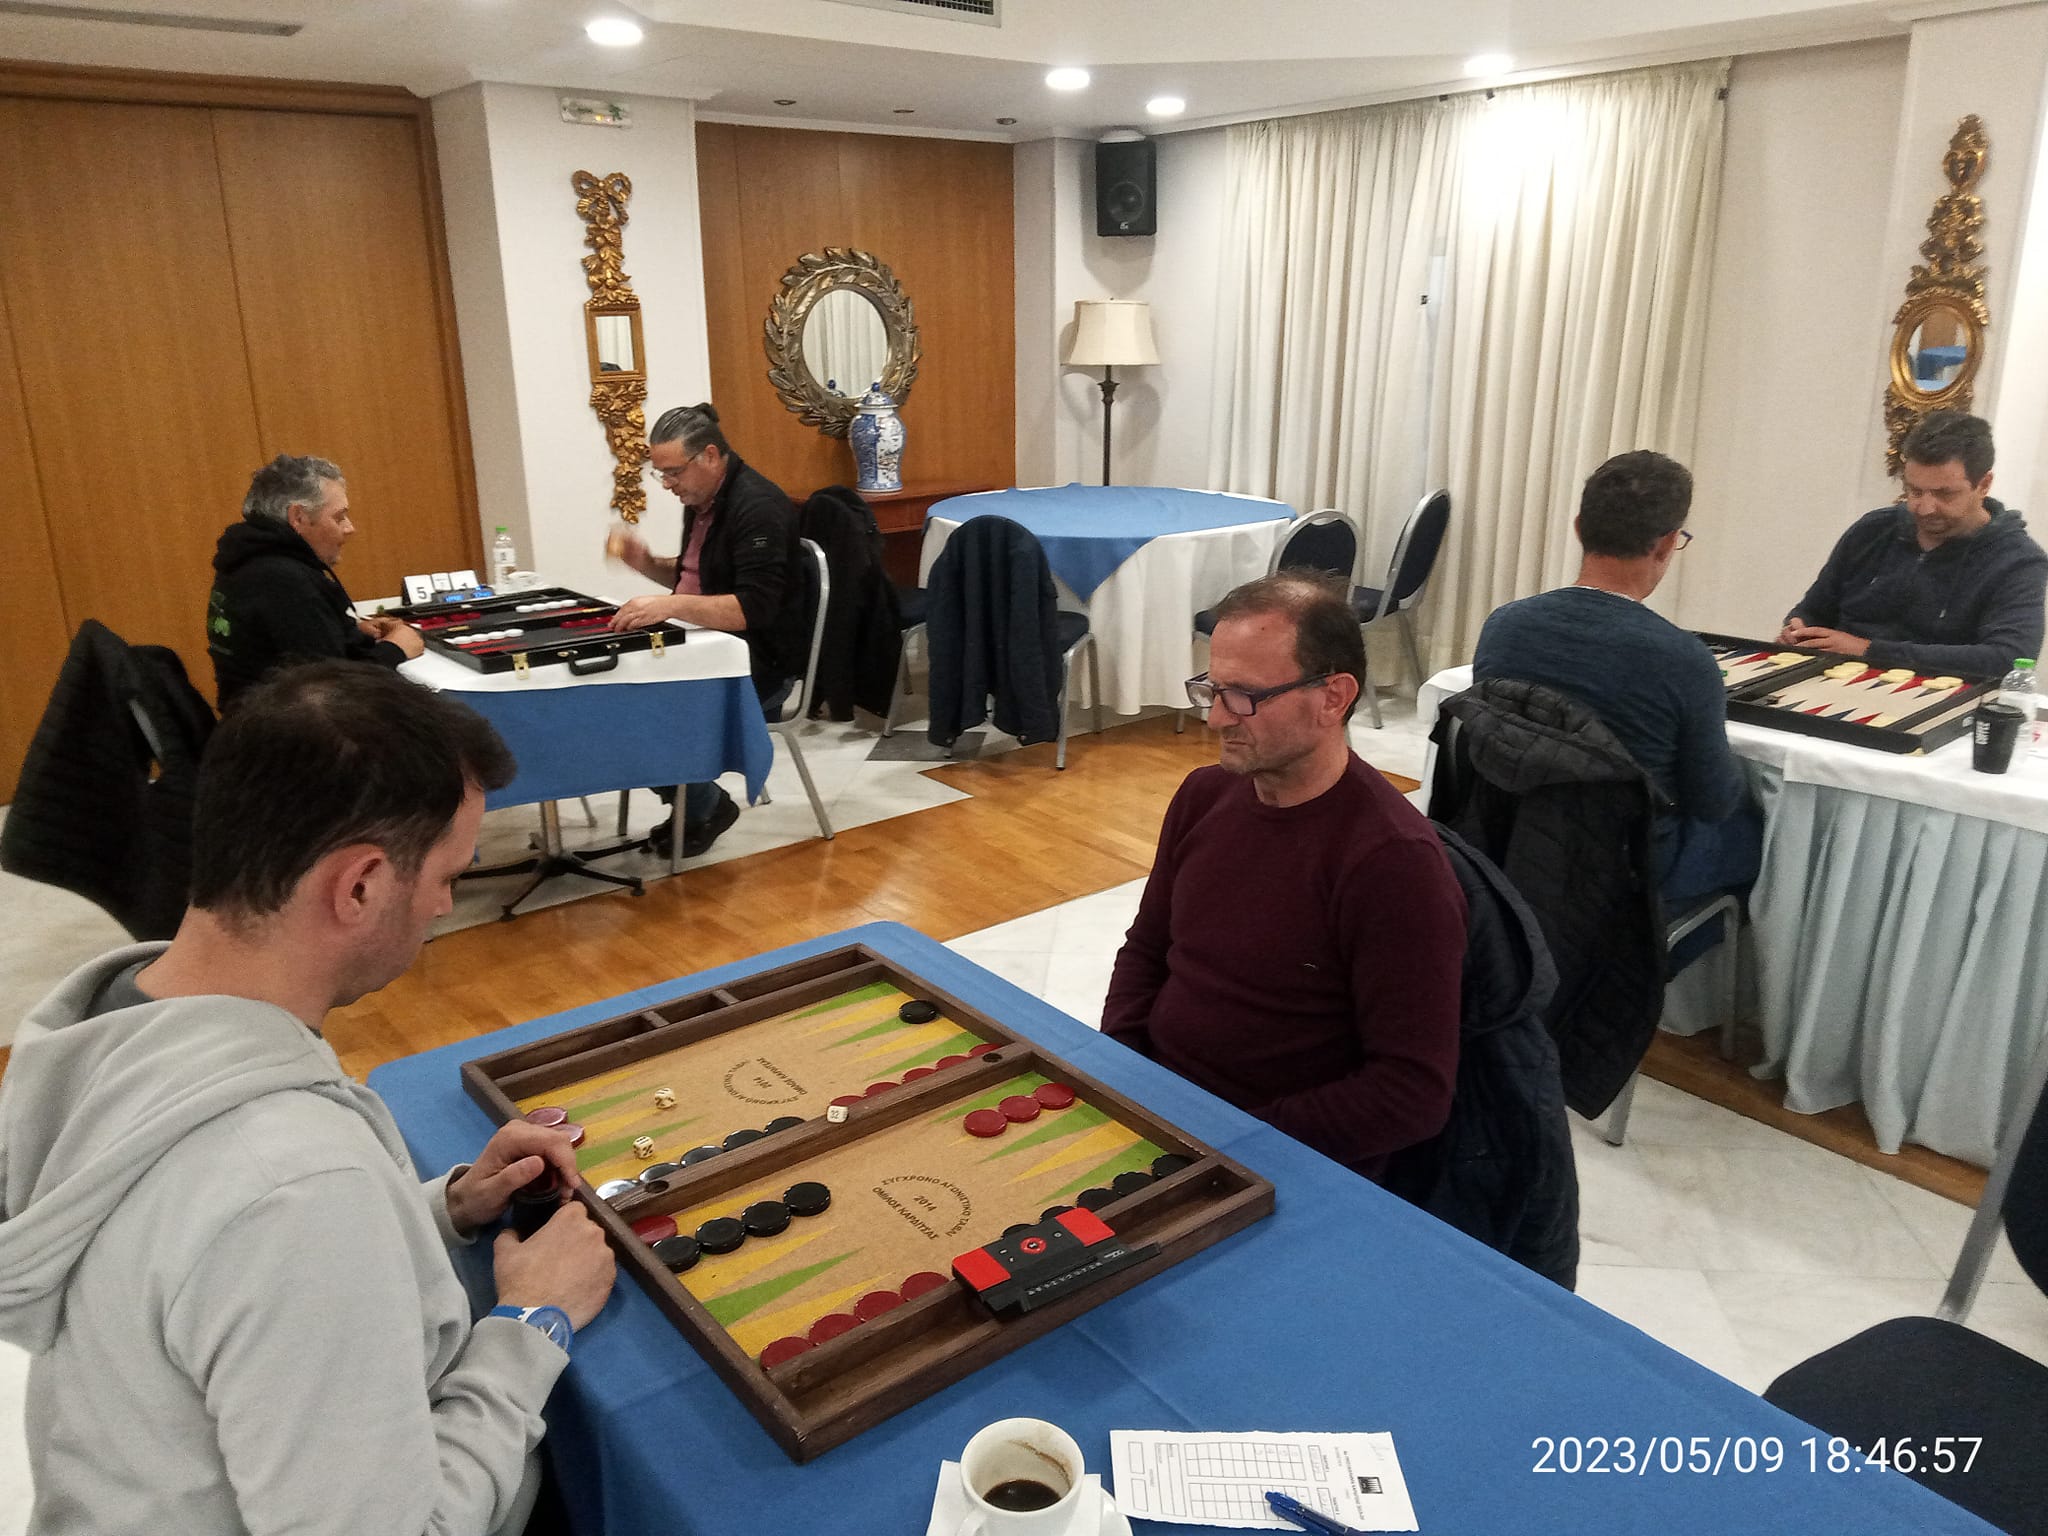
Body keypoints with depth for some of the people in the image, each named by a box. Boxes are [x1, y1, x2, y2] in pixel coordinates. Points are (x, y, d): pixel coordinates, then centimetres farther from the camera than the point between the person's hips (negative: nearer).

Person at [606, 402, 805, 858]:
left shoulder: (757, 508, -19)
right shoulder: (700, 499, 9)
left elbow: (756, 608, -29)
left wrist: (671, 606, -38)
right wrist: (644, 562, 4)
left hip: (759, 666, -10)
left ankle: (706, 807, 3)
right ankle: (689, 801, 10)